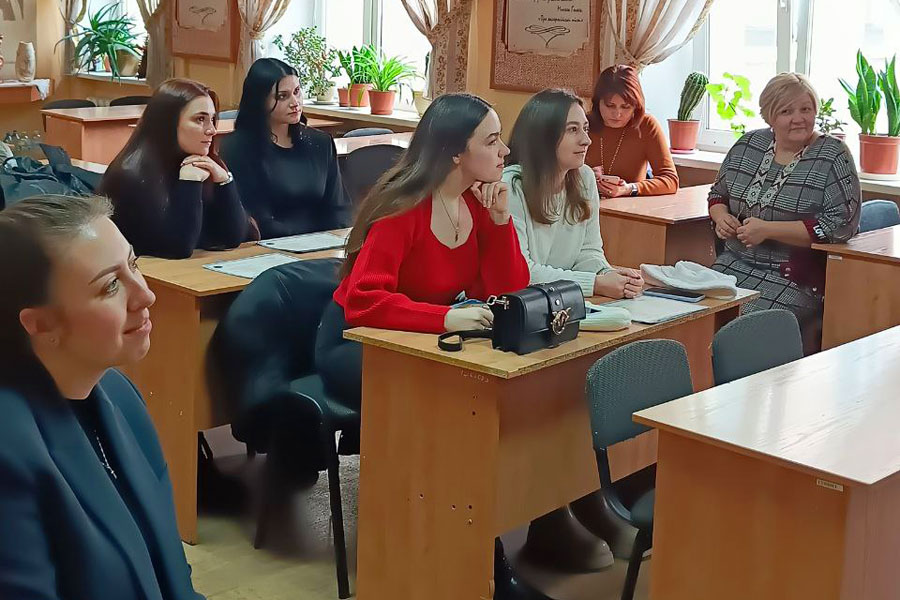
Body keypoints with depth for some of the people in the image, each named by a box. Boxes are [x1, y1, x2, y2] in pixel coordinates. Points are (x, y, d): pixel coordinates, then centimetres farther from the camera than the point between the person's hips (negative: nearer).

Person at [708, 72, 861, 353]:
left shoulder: (833, 156, -5)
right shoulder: (748, 145, 10)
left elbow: (841, 224, -14)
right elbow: (718, 193, 24)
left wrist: (767, 230, -18)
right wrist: (721, 217, -1)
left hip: (795, 276, -5)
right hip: (734, 264, 5)